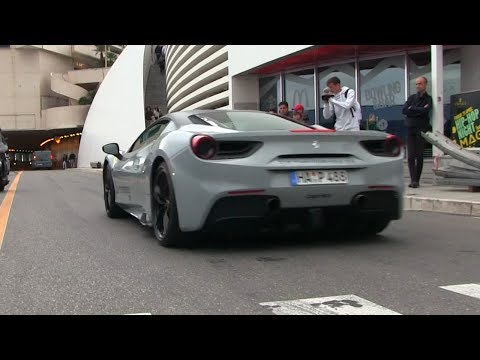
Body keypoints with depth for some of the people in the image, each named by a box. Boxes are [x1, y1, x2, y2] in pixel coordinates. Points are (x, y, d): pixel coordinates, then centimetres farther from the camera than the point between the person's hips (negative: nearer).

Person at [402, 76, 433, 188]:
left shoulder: (428, 99, 4)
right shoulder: (411, 98, 15)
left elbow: (425, 110, -15)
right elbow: (404, 110, 1)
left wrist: (412, 109, -4)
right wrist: (419, 111, -7)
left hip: (421, 129, -3)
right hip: (410, 129, 3)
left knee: (419, 156, -1)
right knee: (411, 156, -5)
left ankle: (416, 180, 4)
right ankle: (413, 180, -8)